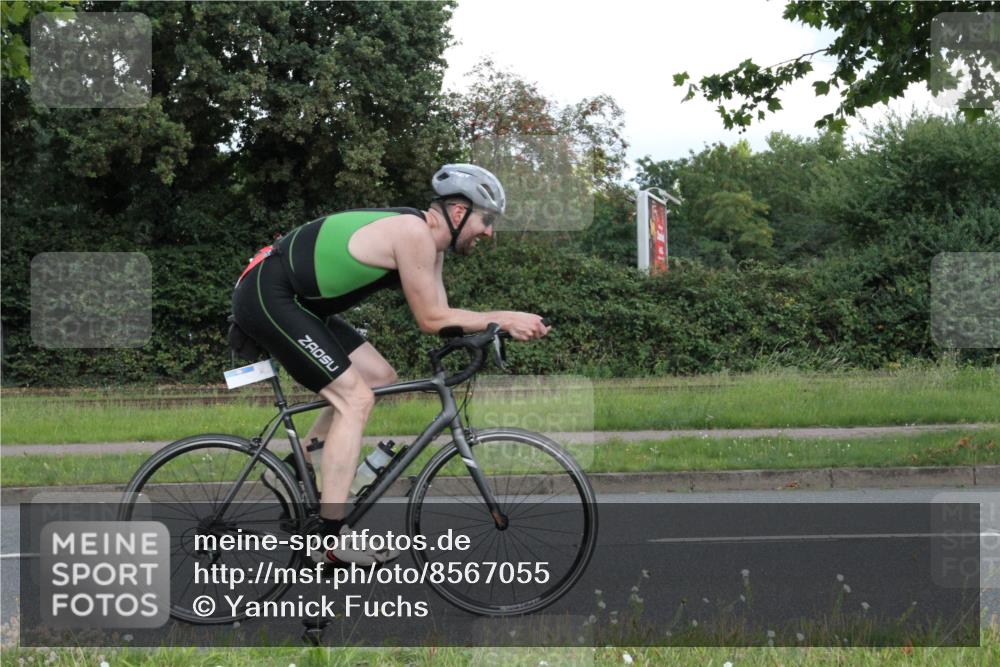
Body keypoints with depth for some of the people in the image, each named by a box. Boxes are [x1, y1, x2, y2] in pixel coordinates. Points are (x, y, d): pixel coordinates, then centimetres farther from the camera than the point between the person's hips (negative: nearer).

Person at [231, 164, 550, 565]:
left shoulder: (429, 242, 11)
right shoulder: (414, 233, -20)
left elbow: (439, 315, 8)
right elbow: (431, 320, -16)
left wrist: (503, 323, -4)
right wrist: (503, 319, -12)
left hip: (293, 302, 10)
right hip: (267, 296, -10)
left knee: (380, 379, 13)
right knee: (355, 399, -14)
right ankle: (332, 538, -16)